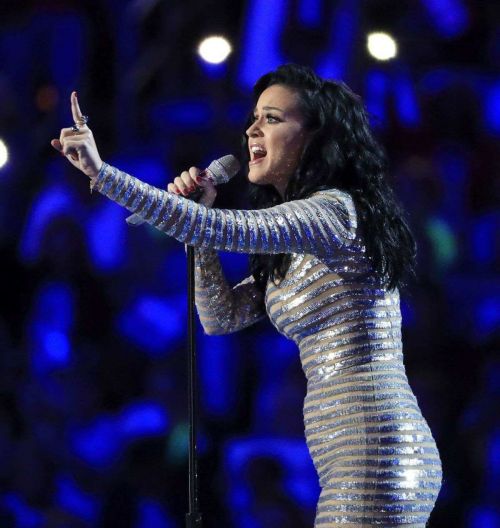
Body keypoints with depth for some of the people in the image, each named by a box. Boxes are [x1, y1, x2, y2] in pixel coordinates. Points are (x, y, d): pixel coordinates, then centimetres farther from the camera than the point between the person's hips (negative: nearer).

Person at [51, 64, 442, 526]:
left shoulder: (336, 210, -10)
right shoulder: (290, 254, 20)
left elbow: (224, 229, -21)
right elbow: (220, 316, 18)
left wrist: (101, 173, -22)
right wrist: (199, 215, 8)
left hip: (373, 457, -9)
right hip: (350, 461, 9)